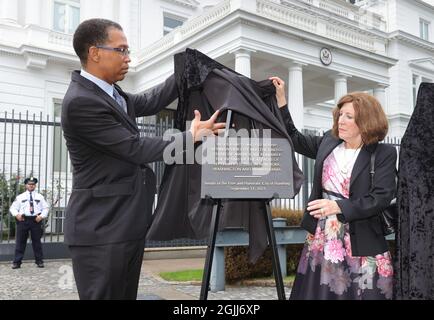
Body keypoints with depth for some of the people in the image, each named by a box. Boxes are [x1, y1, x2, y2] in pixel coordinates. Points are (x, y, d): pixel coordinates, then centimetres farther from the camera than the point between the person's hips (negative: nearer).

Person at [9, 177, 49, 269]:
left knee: (37, 241, 5)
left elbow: (45, 208, 10)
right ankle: (17, 262, 6)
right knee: (20, 241, 1)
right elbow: (13, 208, 9)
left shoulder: (40, 197, 13)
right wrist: (16, 214, -11)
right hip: (23, 220, 0)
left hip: (36, 220, 1)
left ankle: (39, 261, 13)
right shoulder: (20, 197, 11)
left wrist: (41, 216, -8)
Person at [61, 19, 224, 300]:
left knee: (126, 295, 16)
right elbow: (134, 148, -17)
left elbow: (147, 103, 21)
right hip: (102, 228, -9)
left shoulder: (107, 91, 9)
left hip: (127, 224, 9)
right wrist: (191, 137, -9)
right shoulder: (80, 101, -19)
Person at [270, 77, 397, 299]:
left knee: (360, 293, 3)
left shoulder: (384, 154, -7)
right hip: (322, 237, 4)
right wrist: (281, 100, 13)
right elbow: (295, 139, 18)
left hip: (361, 243, -4)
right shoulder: (328, 142, 6)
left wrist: (339, 207, -26)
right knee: (318, 291, 8)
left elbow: (381, 197, -15)